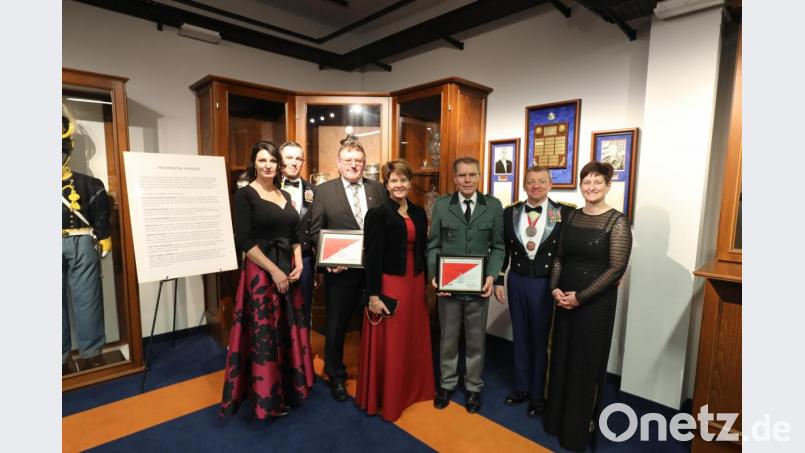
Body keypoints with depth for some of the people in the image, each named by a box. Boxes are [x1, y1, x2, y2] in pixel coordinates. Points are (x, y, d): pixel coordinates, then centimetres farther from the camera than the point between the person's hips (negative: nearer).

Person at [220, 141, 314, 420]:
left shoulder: (285, 195, 12)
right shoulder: (245, 195, -7)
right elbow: (244, 241, -14)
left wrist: (298, 264, -1)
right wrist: (274, 271, -17)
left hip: (289, 271, 6)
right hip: (260, 273, -6)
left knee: (288, 331, 14)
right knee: (264, 334, 3)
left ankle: (288, 389, 32)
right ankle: (267, 397, 22)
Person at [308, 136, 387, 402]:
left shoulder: (378, 189, 5)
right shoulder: (324, 191, 0)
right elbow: (315, 231, -2)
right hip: (341, 270, -1)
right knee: (337, 325, 14)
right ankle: (336, 376, 37)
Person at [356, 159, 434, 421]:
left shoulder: (419, 213, 8)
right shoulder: (377, 214, -8)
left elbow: (422, 250, 12)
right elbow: (371, 257, -11)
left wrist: (426, 283, 11)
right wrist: (373, 295, -15)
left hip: (415, 284, 6)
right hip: (389, 284, -5)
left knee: (414, 340, 16)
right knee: (388, 344, 6)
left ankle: (413, 390, 37)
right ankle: (385, 399, 25)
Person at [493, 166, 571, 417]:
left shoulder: (564, 213, -7)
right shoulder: (510, 212, 2)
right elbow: (503, 249, 5)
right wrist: (498, 281, 3)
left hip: (545, 284, -3)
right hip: (517, 281, 3)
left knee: (540, 339, 11)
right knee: (520, 337, 16)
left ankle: (538, 394, 30)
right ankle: (521, 387, 35)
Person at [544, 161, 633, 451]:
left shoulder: (617, 222, -11)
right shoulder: (572, 217, 5)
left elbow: (616, 268, -15)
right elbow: (560, 257, 7)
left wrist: (581, 297, -16)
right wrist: (555, 288, -6)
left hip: (596, 302, -5)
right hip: (565, 299, 5)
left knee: (587, 362, 8)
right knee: (562, 356, 15)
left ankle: (581, 426, 30)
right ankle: (557, 418, 36)